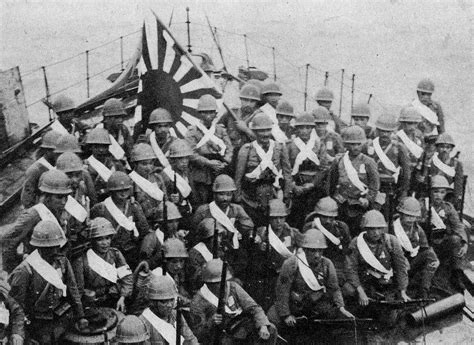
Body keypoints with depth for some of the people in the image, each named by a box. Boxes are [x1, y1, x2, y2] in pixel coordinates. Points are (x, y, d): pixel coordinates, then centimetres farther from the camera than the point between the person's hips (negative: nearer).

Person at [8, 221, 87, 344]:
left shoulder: (62, 262, -4)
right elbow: (15, 303, -14)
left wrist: (80, 317, 8)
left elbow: (73, 290, 5)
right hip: (38, 323, -4)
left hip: (61, 318, 4)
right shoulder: (25, 271, -20)